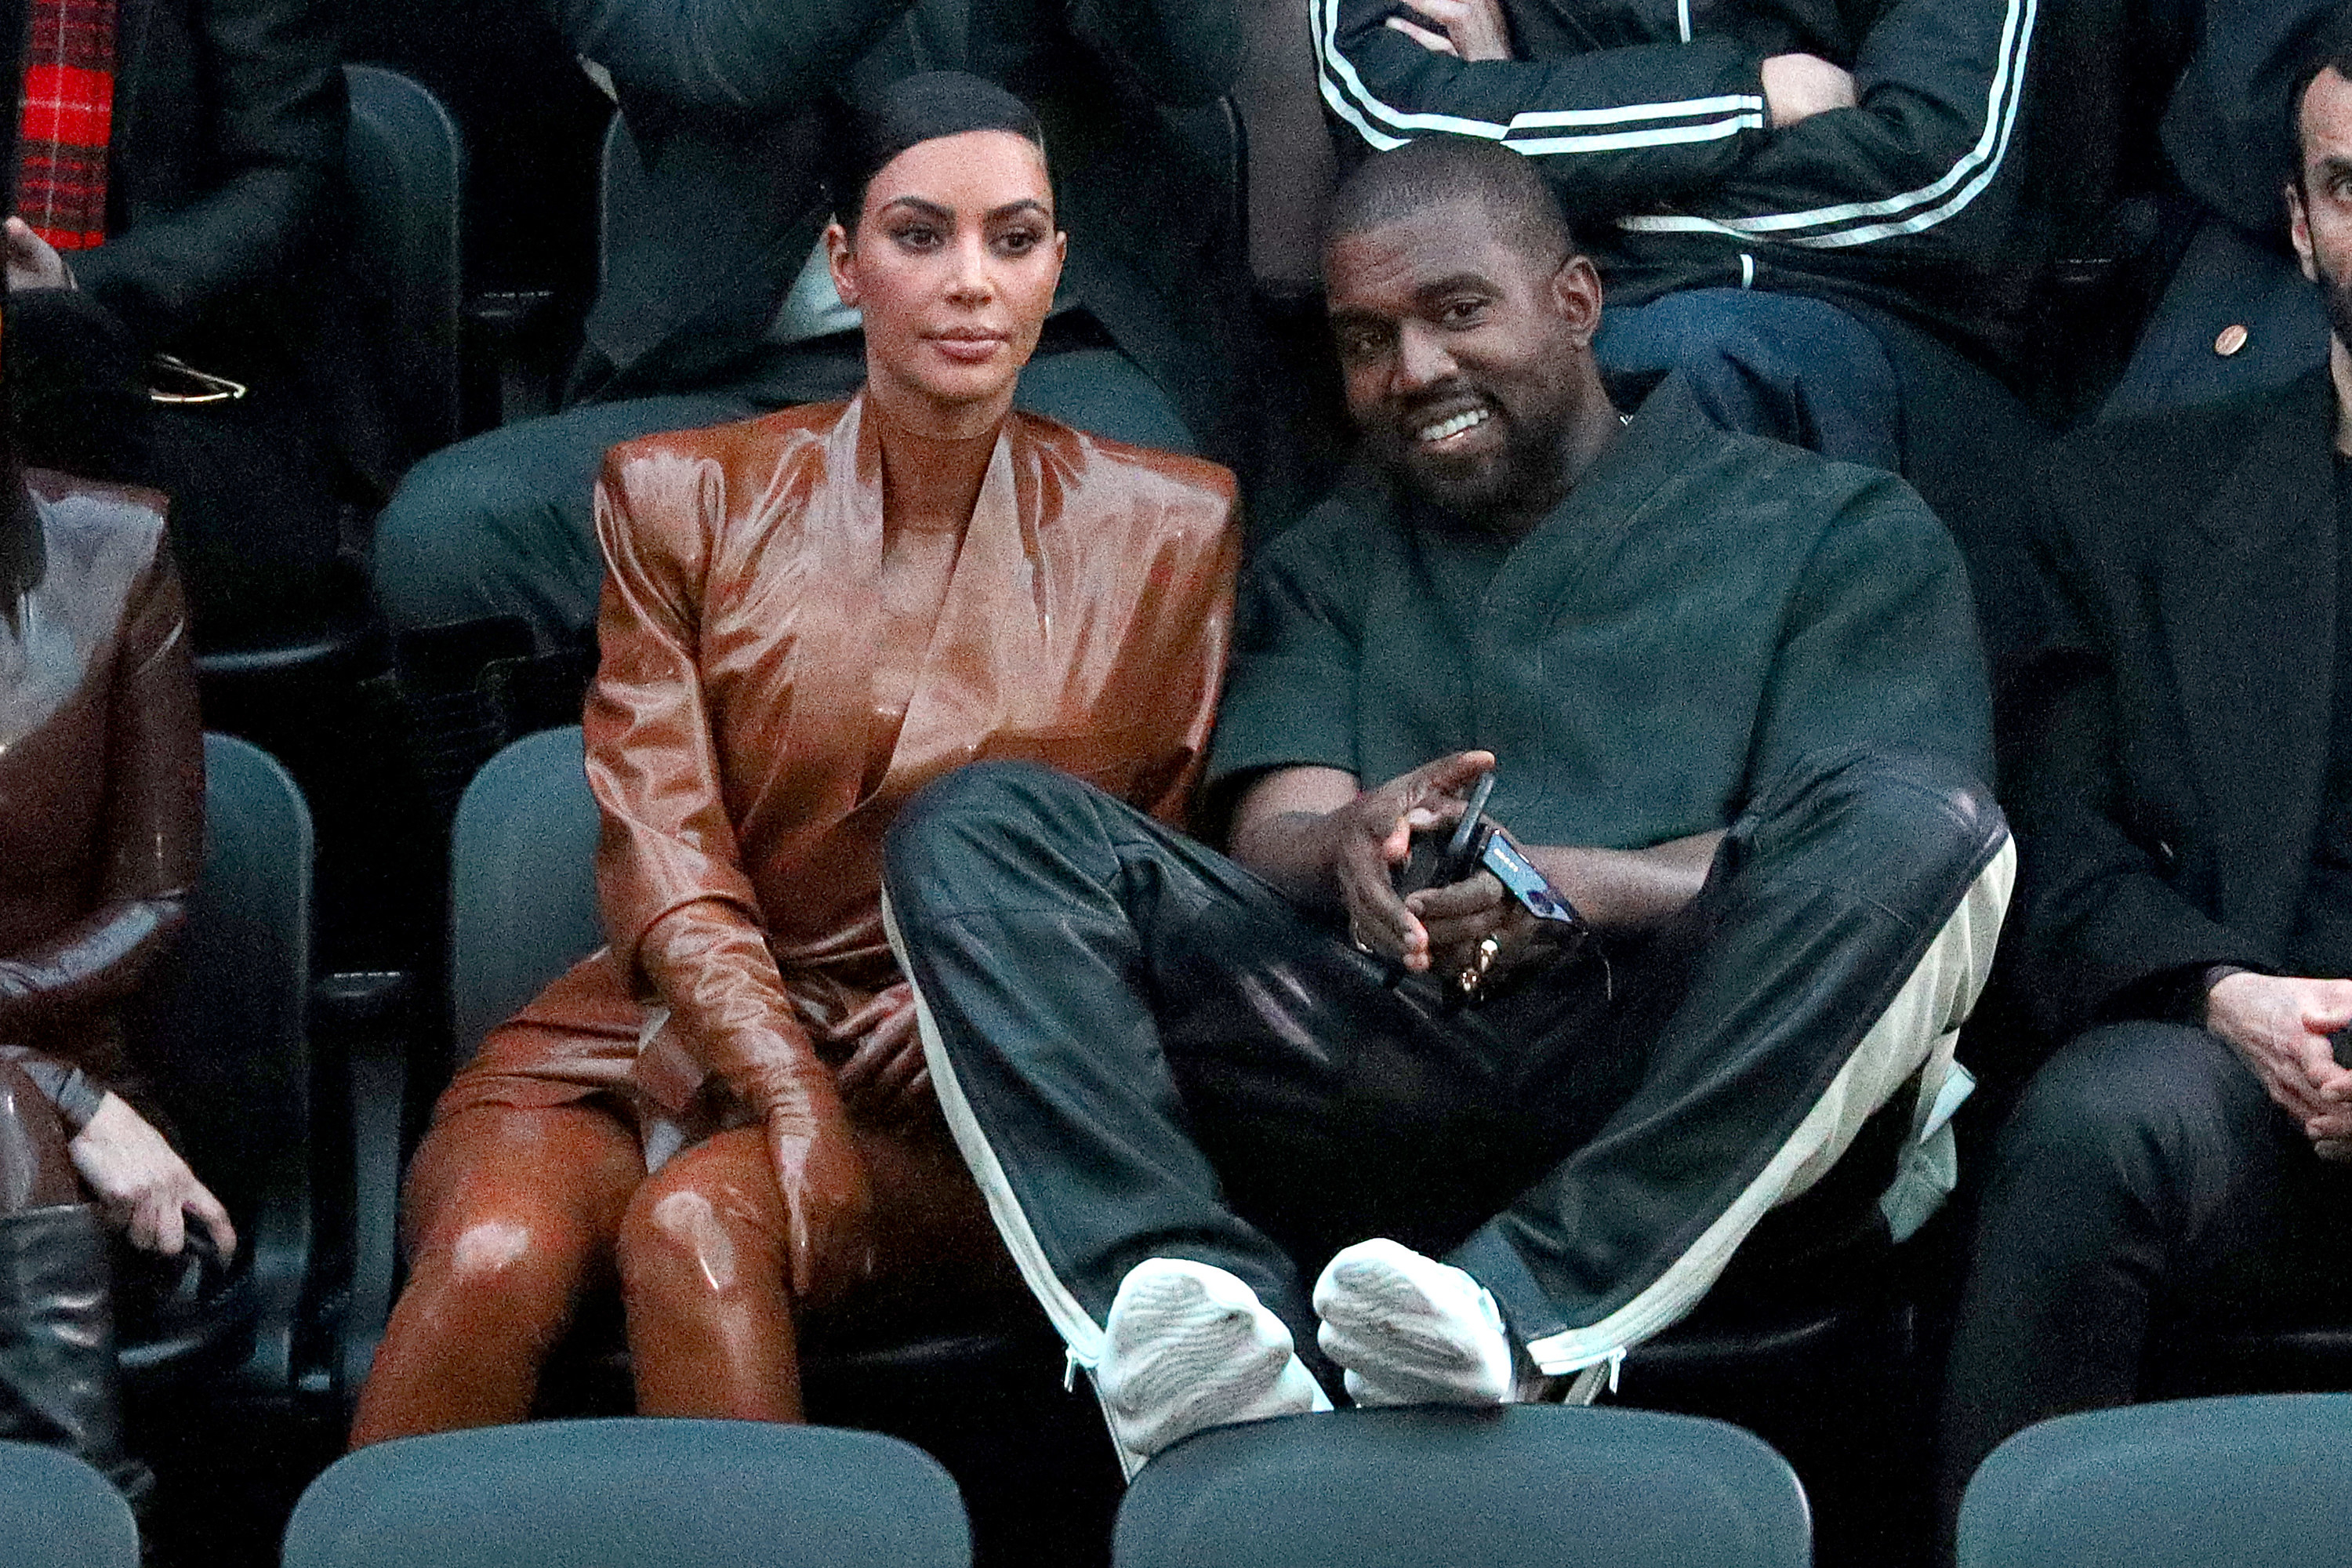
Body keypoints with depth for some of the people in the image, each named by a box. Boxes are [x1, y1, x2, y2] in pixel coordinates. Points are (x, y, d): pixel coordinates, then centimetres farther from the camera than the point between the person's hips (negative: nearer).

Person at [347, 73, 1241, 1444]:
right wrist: (794, 1101, -18)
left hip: (947, 1100, -1)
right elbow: (662, 859, -1)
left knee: (697, 1226, -34)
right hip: (655, 1032, 1)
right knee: (495, 1257, -32)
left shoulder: (1168, 530, 8)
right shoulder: (685, 497, 8)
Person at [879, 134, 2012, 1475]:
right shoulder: (1327, 571, 30)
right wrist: (1353, 850, -15)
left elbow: (1873, 855, 2)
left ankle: (1524, 1308, -42)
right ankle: (1211, 1335, -37)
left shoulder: (1840, 531, 17)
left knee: (1921, 825, -32)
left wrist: (1572, 889, -17)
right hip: (1377, 1074, 3)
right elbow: (1274, 839, 12)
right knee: (976, 832, -14)